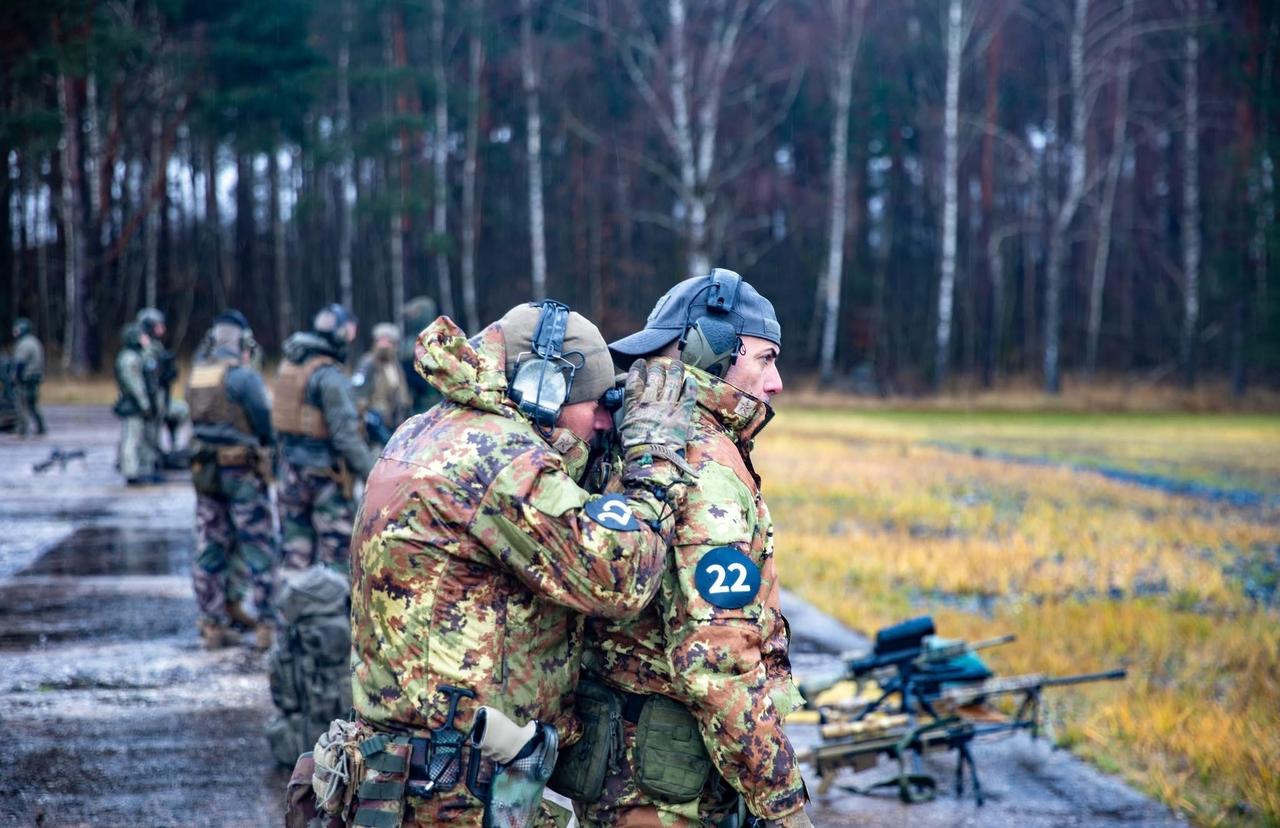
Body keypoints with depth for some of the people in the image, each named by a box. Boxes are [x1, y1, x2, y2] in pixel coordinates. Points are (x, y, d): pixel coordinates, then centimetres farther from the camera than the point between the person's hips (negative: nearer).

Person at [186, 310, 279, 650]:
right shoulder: (243, 375, -14)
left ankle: (212, 623, 15)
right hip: (243, 471, -6)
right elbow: (264, 421, -11)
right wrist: (268, 445, 8)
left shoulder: (196, 374, 6)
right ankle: (266, 624, -1)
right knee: (259, 548, 0)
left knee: (209, 548, 11)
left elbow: (198, 422, 7)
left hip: (204, 471, 6)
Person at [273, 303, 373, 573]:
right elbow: (345, 434, -20)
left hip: (291, 467, 8)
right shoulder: (330, 376, -17)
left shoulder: (288, 366, 7)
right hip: (325, 474, -8)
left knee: (296, 545, 12)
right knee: (336, 544, 0)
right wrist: (370, 471, -15)